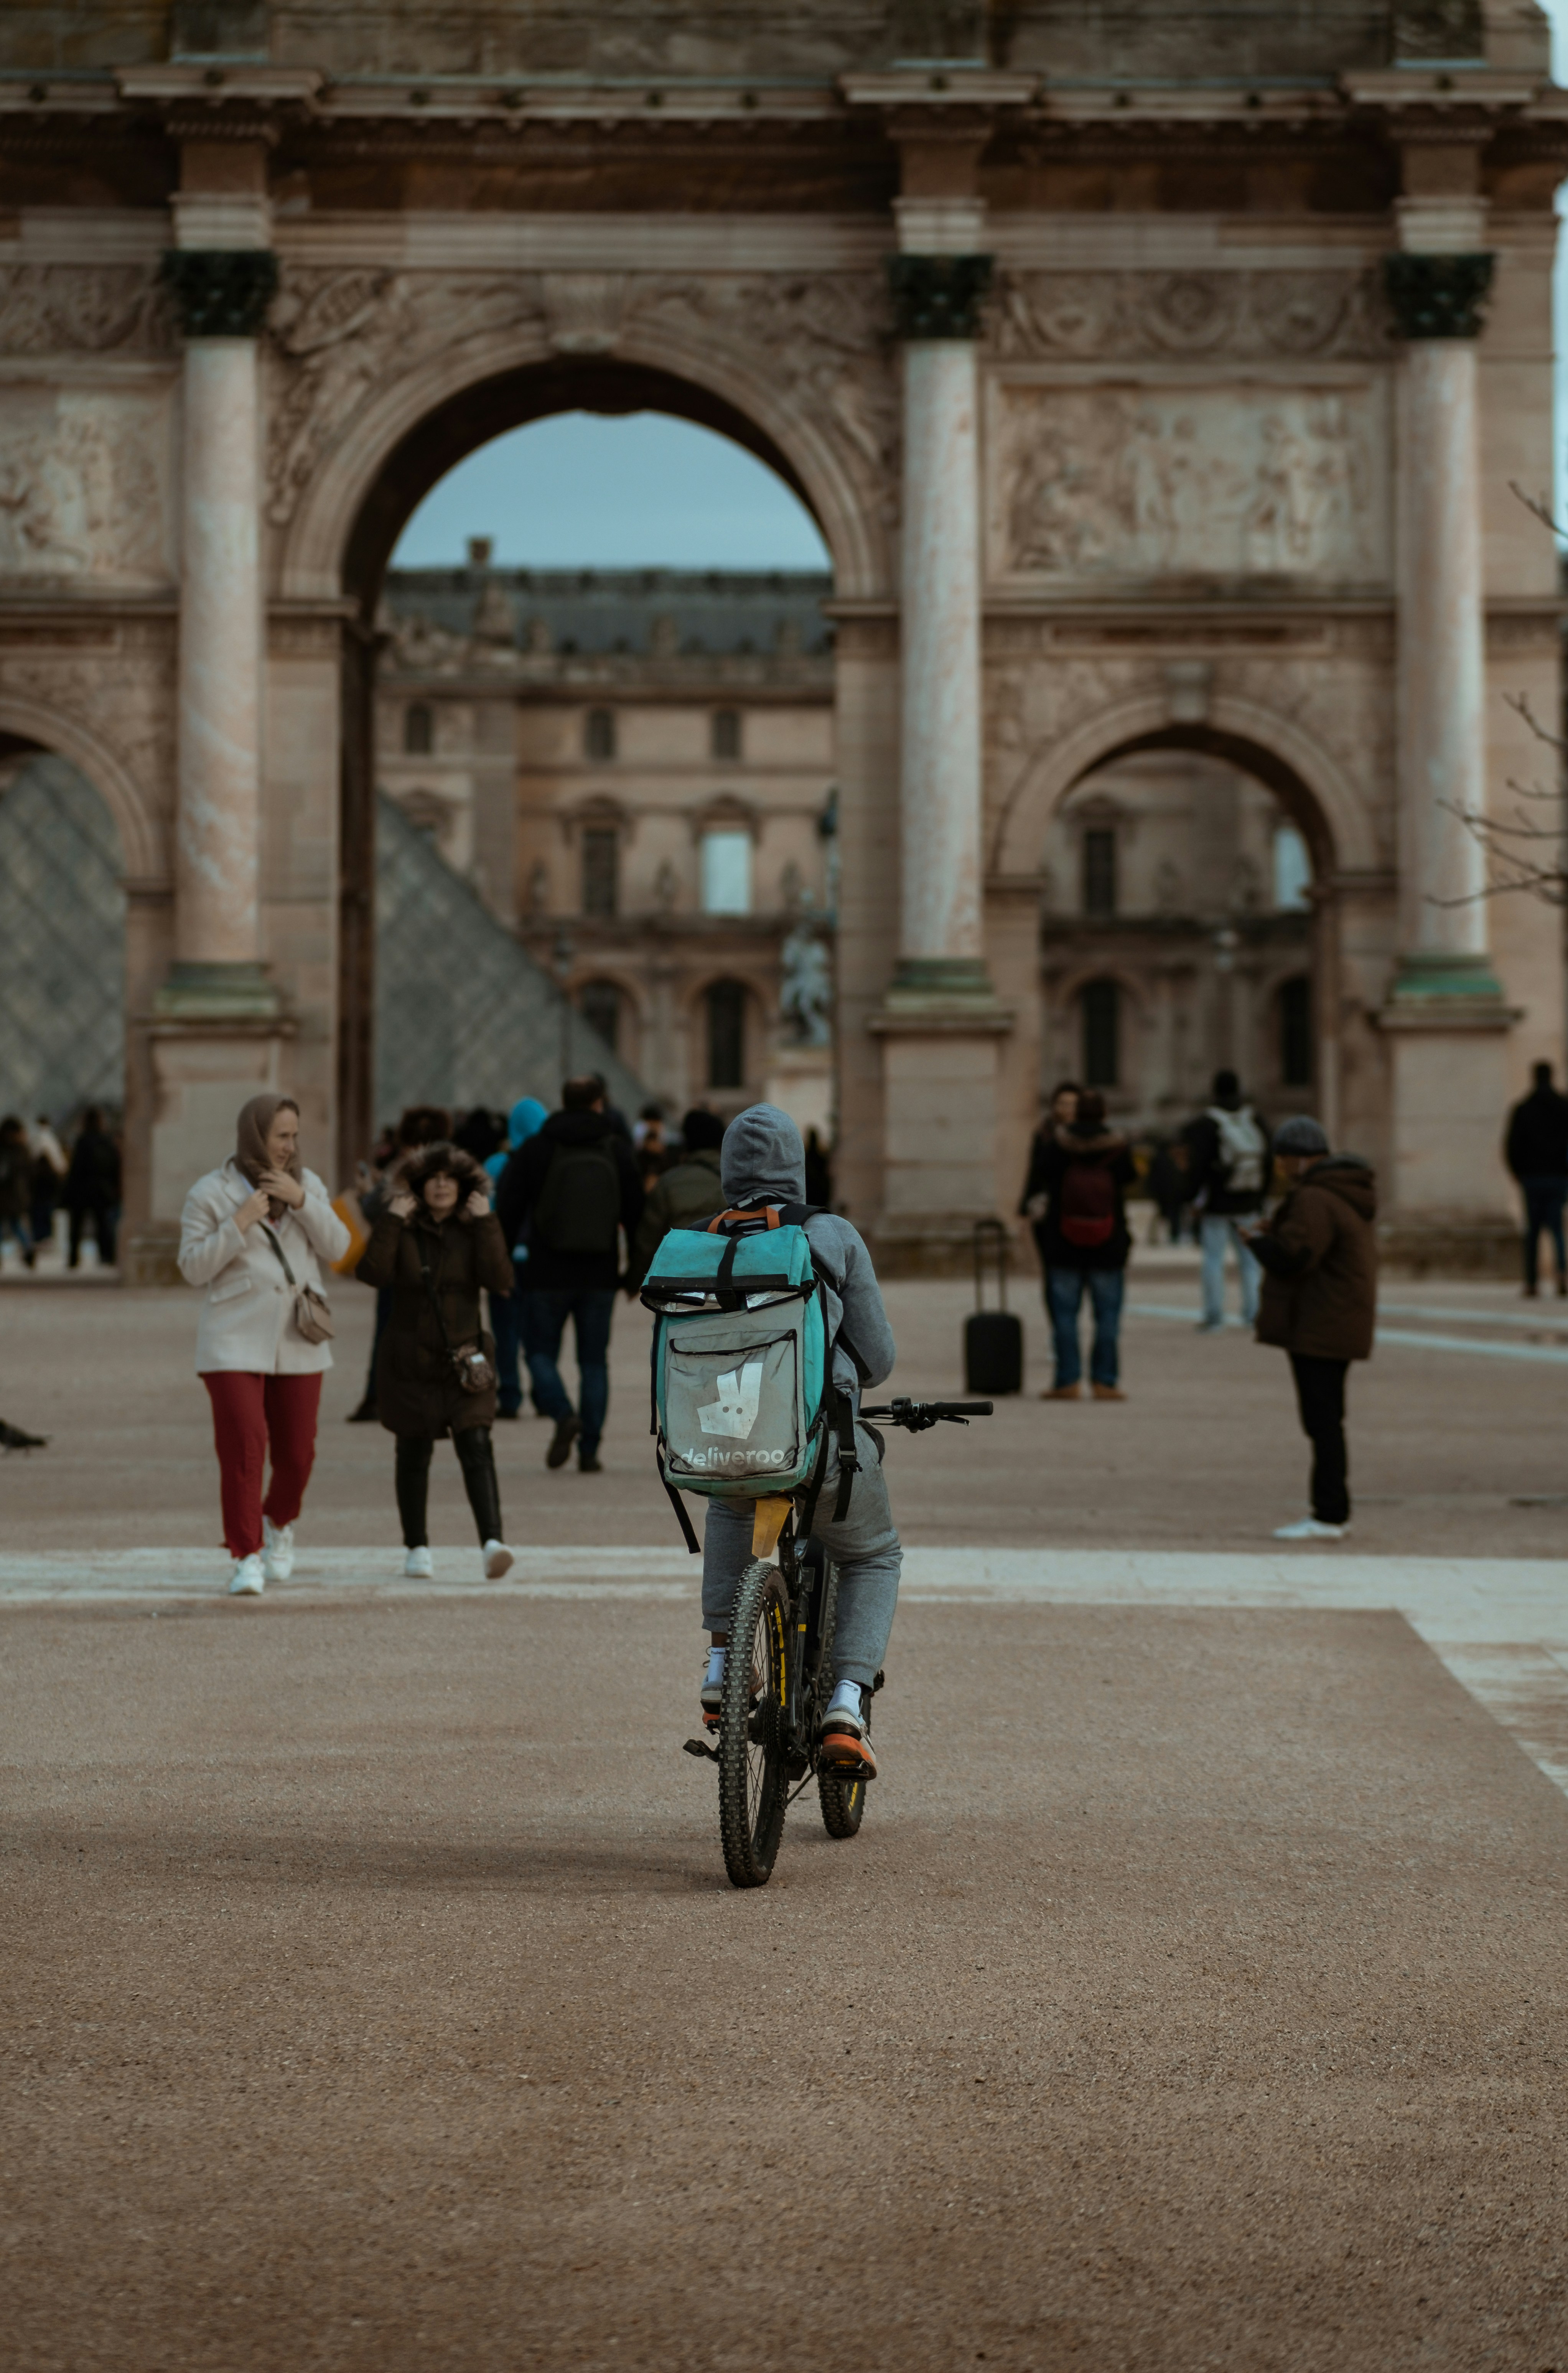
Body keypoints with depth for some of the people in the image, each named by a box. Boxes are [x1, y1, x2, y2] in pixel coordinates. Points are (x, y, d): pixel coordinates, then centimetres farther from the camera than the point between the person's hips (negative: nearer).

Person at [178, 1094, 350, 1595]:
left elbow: (336, 1248, 1)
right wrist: (239, 1224, -17)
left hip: (298, 1343, 4)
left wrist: (301, 1201, -12)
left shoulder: (307, 1184, 10)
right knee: (243, 1447, -13)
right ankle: (246, 1557, -7)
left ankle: (280, 1524, 35)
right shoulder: (211, 1193, -2)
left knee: (297, 1453, 5)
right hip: (234, 1341, -4)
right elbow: (193, 1267, -5)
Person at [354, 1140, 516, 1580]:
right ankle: (416, 1548, 24)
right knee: (414, 1453, 9)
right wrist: (390, 1220, -17)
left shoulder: (472, 1231, 1)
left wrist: (486, 1223, -16)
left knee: (476, 1449, -14)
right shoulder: (403, 1230, -1)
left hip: (464, 1359, 0)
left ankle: (492, 1544, -24)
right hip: (410, 1363, 0)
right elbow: (373, 1273, -18)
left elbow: (499, 1280, -15)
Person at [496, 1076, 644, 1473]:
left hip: (547, 1274, -2)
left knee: (540, 1352, 10)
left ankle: (564, 1414, -17)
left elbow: (508, 1212, -2)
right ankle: (589, 1449, 3)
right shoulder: (618, 1150, 2)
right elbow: (636, 1213, 4)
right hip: (600, 1276, 2)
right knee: (594, 1361, 9)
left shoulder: (535, 1150, -2)